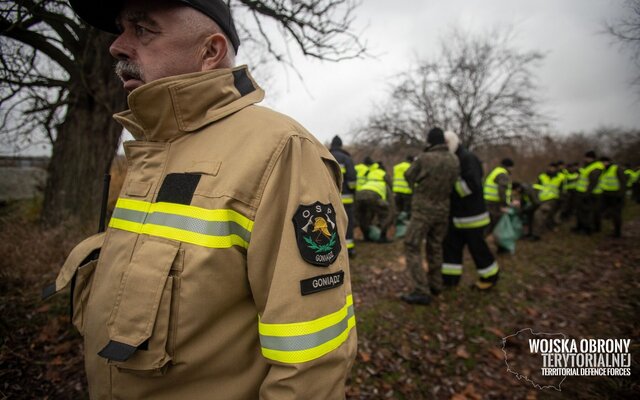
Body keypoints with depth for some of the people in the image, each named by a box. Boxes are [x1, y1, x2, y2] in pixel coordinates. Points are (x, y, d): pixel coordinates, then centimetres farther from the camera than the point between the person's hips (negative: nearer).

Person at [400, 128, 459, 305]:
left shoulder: (424, 158, -17)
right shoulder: (454, 160, 0)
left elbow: (409, 176, -1)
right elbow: (452, 182, 11)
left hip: (424, 210, -6)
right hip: (443, 209, 6)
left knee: (411, 248, -2)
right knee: (435, 246, 21)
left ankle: (422, 291, -7)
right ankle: (435, 284, 31)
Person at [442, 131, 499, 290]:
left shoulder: (468, 158, -16)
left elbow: (472, 185, -26)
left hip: (471, 215, -8)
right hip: (456, 214, 8)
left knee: (477, 247, 3)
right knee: (451, 244, 8)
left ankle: (490, 276, 23)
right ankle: (450, 277, 16)